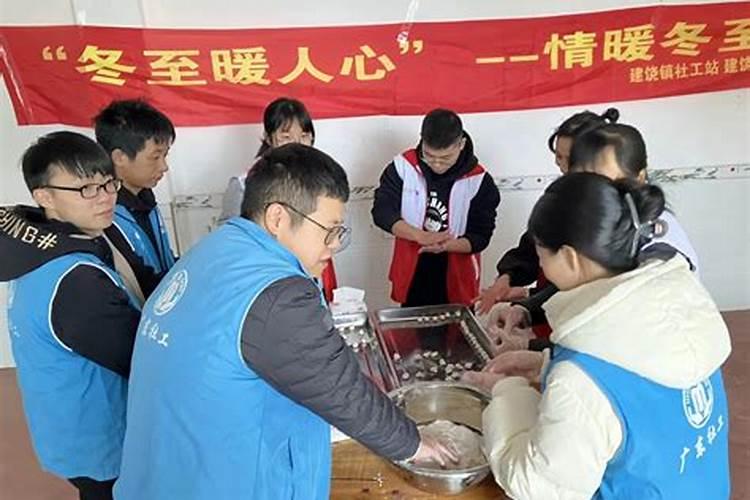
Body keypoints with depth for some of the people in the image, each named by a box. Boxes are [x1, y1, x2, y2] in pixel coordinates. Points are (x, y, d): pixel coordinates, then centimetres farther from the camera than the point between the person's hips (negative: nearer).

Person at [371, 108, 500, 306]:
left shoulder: (479, 181, -13)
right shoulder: (403, 166, -10)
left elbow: (480, 237, -11)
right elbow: (382, 211, -12)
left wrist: (447, 245, -31)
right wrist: (421, 236, -26)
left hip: (456, 281, -1)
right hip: (411, 276, 1)